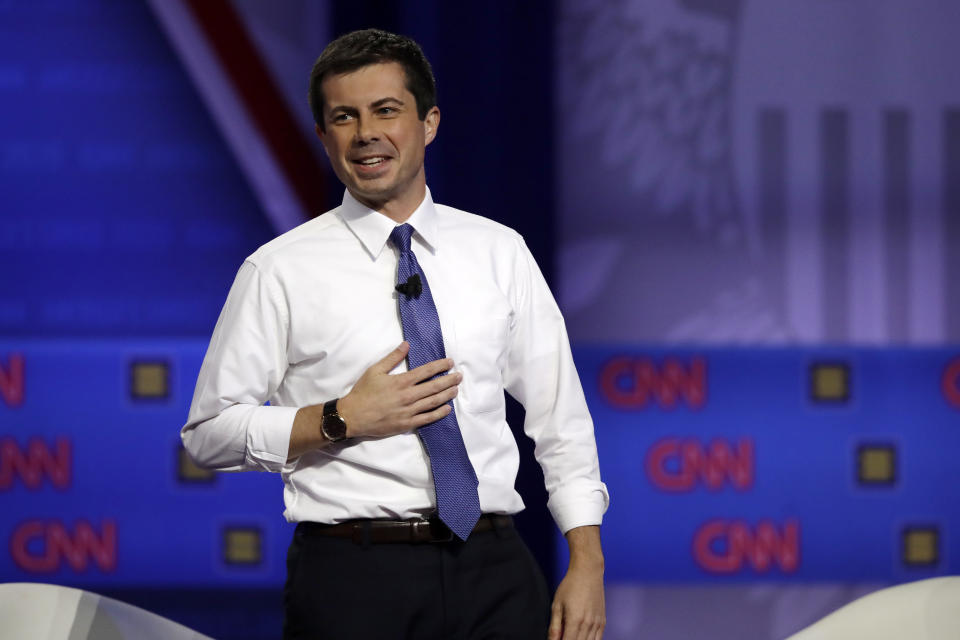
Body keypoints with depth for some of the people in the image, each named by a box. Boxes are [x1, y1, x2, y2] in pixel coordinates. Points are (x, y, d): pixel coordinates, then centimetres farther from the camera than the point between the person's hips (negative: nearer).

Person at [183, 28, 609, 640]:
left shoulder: (501, 252, 10)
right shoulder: (281, 272, 1)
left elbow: (560, 416, 10)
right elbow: (210, 431, 0)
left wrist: (587, 563, 1)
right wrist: (343, 421, -12)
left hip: (495, 568, 2)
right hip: (352, 580, -2)